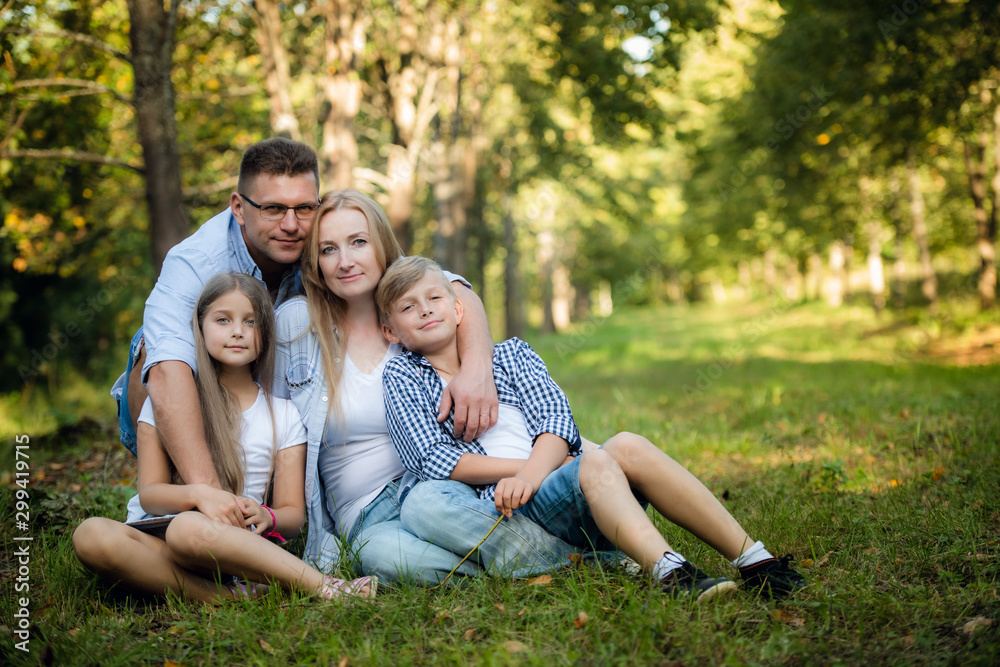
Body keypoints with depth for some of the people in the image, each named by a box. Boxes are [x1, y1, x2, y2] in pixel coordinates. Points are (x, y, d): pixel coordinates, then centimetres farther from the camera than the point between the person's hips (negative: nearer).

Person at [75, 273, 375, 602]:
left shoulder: (283, 415, 11)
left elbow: (292, 514, 8)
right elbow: (149, 493, 3)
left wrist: (265, 517, -18)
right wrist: (198, 494, -20)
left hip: (231, 542, -1)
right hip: (156, 538, 1)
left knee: (190, 528, -38)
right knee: (91, 534, -34)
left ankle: (322, 585, -37)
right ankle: (225, 597, -34)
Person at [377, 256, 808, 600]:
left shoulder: (510, 354, 21)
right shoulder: (401, 377, 13)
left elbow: (556, 419, 5)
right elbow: (432, 460, -1)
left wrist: (533, 471, -17)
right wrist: (527, 466, -8)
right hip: (510, 508, -3)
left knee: (627, 446, -27)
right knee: (595, 465, -31)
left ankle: (753, 559, -29)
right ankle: (670, 574, -53)